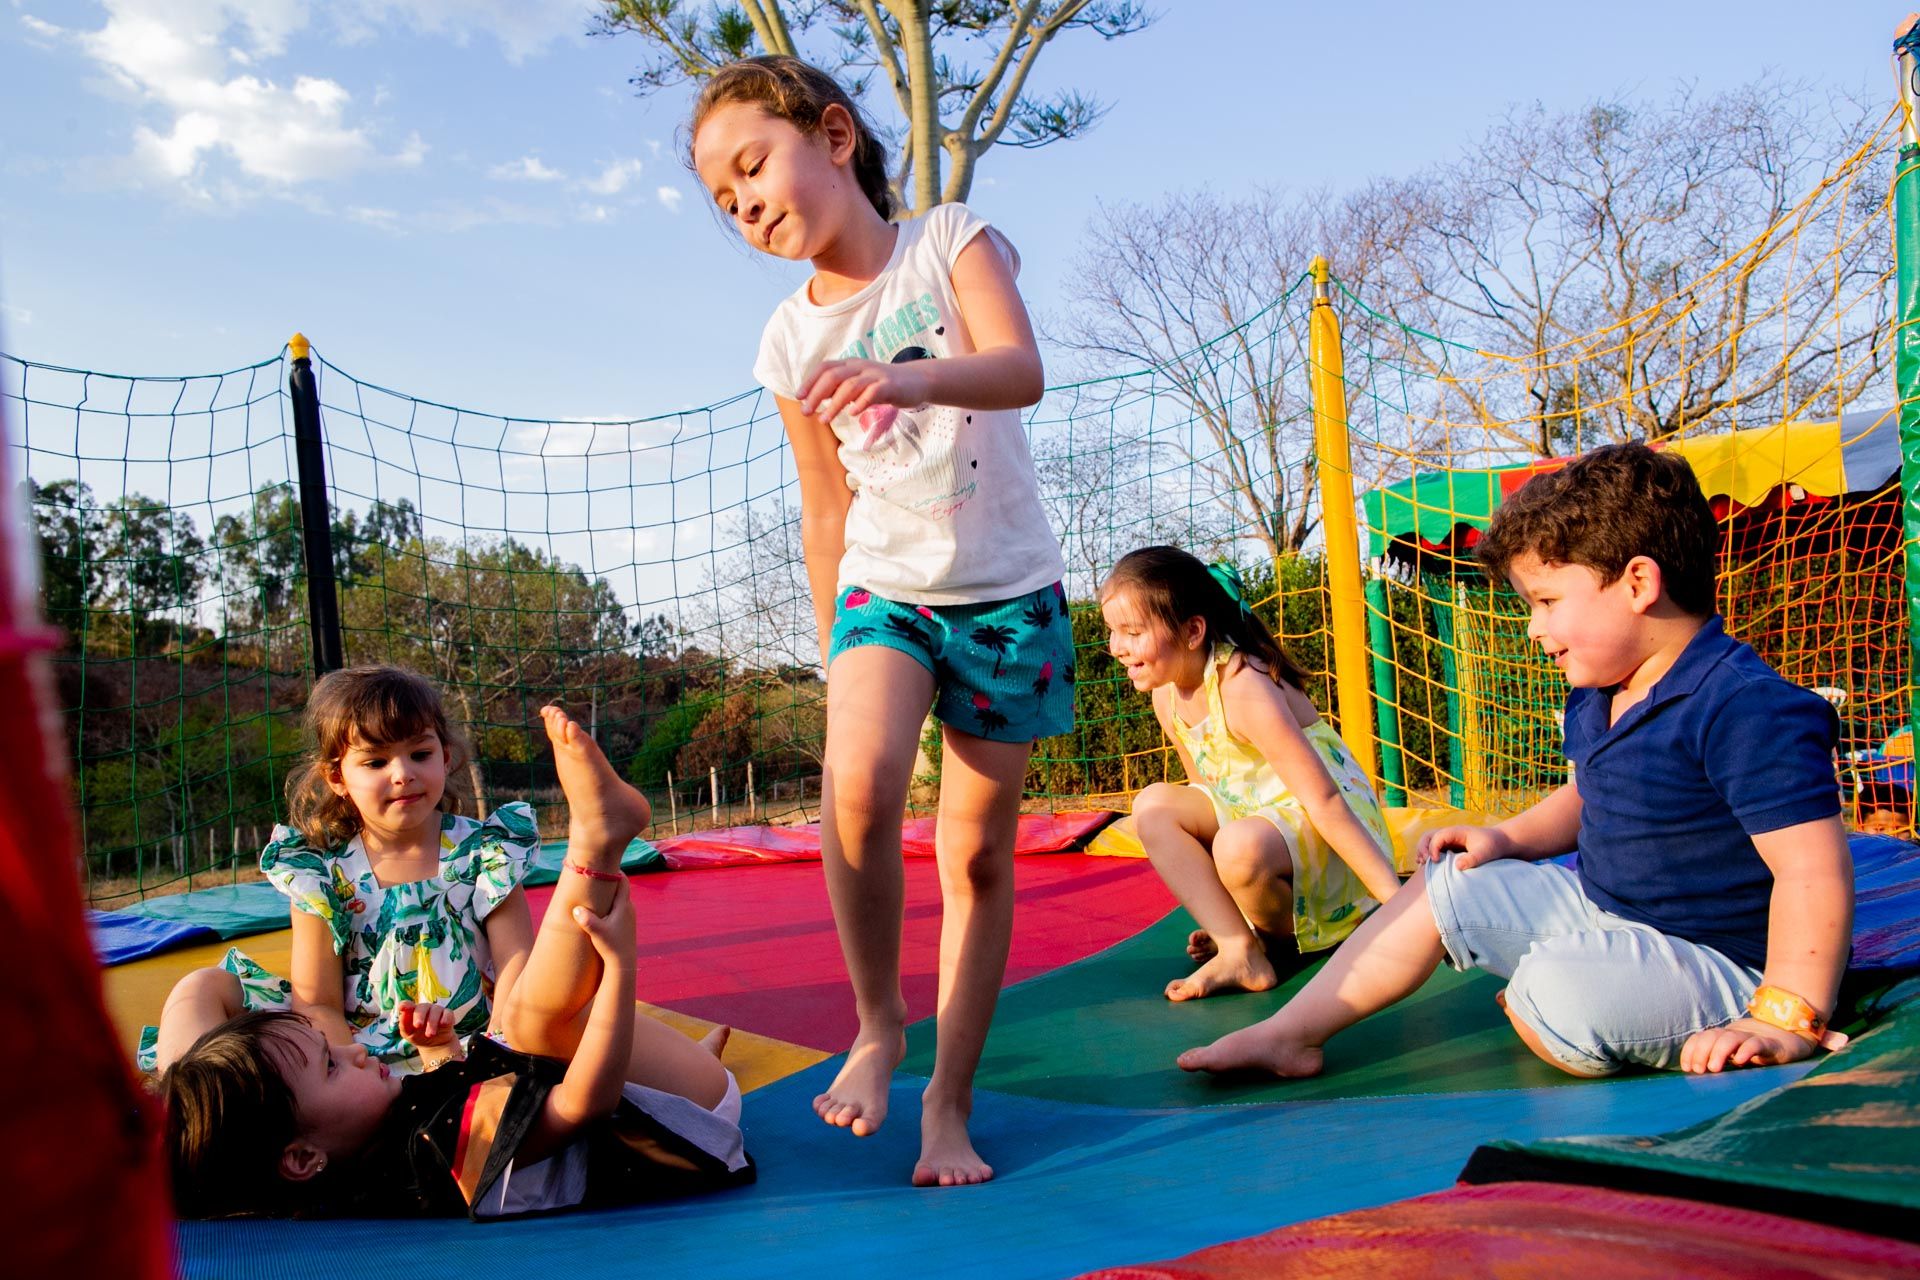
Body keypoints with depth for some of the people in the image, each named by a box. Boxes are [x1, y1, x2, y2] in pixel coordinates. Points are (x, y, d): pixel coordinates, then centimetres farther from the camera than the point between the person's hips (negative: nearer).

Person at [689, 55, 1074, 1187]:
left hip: (1008, 592, -1)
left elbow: (1023, 371, -23)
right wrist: (835, 652, 9)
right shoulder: (791, 340, 2)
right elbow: (828, 510, 8)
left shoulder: (953, 241, -4)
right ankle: (877, 1026, -1)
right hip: (883, 585, 2)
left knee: (979, 851, 1)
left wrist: (912, 378, -43)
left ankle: (950, 1103, 14)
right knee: (858, 785, -25)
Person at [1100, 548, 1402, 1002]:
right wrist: (1218, 907, 11)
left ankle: (1278, 930, -1)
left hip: (1330, 835, -8)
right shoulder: (1167, 695, -1)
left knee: (1240, 847, -37)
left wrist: (1395, 898, -30)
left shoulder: (1242, 689, -27)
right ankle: (1239, 952, -12)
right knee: (1153, 806, -8)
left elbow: (1323, 800, -29)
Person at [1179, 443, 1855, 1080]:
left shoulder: (1747, 709, -25)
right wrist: (1508, 837, 8)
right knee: (1444, 885, 8)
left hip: (1713, 958, -9)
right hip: (1598, 906, 9)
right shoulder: (1595, 697, 5)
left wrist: (1787, 1019, -29)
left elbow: (1814, 870, -28)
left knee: (1560, 986, -37)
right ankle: (1291, 1034, 10)